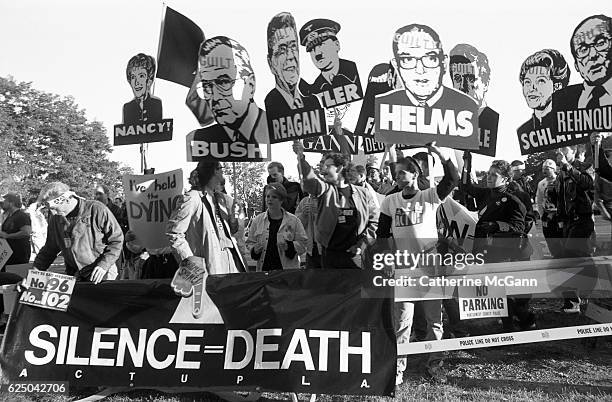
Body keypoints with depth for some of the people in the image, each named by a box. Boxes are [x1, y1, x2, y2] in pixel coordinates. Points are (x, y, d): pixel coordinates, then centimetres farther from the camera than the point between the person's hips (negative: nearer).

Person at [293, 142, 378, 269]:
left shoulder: (362, 194, 4)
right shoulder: (325, 190, 2)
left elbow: (374, 219, 8)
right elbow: (309, 179, -18)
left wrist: (362, 243, 0)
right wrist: (301, 158, -34)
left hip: (354, 255, 0)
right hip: (329, 255, 1)